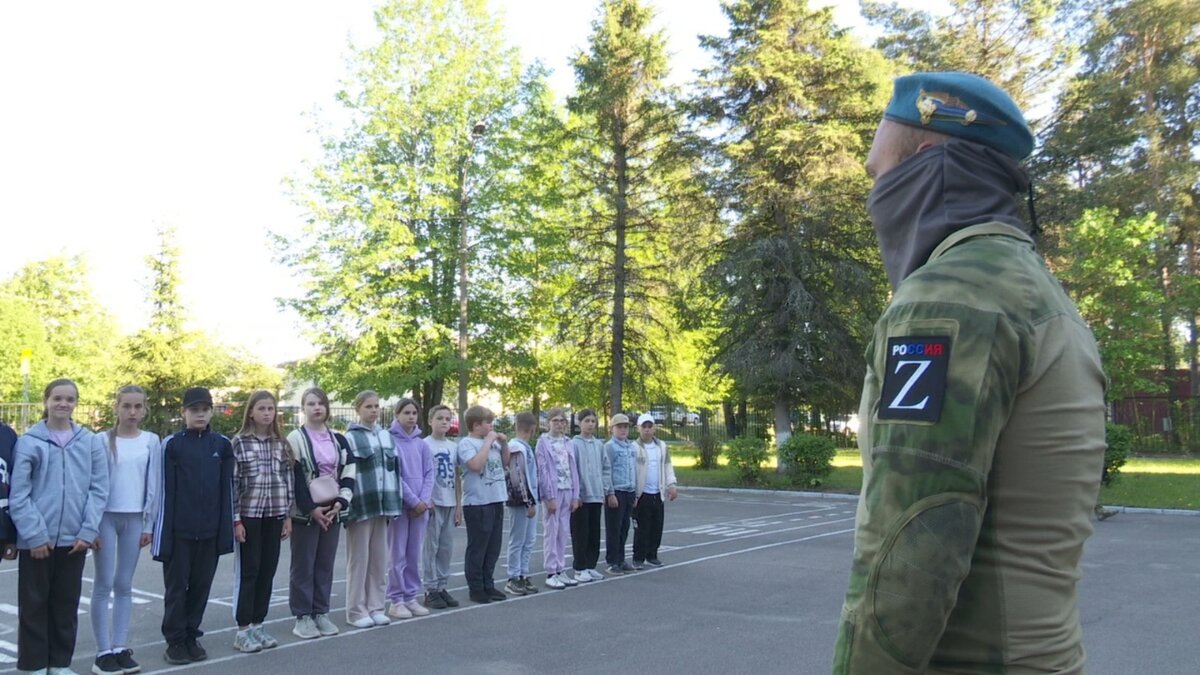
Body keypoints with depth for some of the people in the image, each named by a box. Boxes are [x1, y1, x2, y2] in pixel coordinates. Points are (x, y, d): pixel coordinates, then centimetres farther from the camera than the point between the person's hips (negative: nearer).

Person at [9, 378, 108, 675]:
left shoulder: (90, 442, 3)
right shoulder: (28, 441, -4)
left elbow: (99, 489, 2)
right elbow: (18, 494, -6)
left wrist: (88, 531, -7)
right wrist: (34, 534, -12)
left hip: (74, 539, 2)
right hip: (36, 539, -2)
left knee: (66, 604, 12)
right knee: (34, 604, 6)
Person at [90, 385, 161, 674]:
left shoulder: (151, 441, 4)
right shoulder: (101, 440, -2)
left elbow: (154, 485, 5)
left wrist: (149, 524, 3)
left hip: (135, 519, 2)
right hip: (106, 517, -2)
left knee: (124, 585, 8)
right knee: (104, 584, 0)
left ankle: (120, 647, 14)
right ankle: (103, 651, 6)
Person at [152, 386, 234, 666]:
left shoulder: (222, 445, 5)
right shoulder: (172, 444, -3)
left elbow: (227, 489, 6)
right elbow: (165, 491, -5)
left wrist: (226, 530, 1)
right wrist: (164, 534, -9)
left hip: (209, 530, 3)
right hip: (179, 530, -3)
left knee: (201, 586, 10)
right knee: (176, 587, 6)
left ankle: (192, 637, 22)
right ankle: (175, 641, 16)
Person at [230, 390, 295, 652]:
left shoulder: (282, 443, 7)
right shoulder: (239, 443, -5)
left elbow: (289, 480, 9)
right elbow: (232, 483, -7)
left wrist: (288, 515, 5)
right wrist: (236, 519, -11)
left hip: (275, 515, 4)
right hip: (249, 515, -4)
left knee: (268, 571, 8)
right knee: (248, 572, 0)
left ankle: (258, 624, 18)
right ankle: (243, 630, 8)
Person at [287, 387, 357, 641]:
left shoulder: (339, 440, 11)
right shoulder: (295, 439, -4)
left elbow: (349, 473, 7)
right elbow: (293, 479, -10)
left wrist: (340, 503, -8)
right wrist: (311, 509, -15)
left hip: (332, 511, 5)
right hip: (304, 513, -4)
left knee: (325, 564, 9)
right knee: (303, 565, 1)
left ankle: (321, 613, 17)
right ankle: (302, 617, 8)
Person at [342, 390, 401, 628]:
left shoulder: (386, 435, 12)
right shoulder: (350, 438, -6)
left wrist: (392, 502, 11)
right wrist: (347, 504, -14)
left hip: (382, 504, 5)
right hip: (361, 505, -5)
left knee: (379, 559, 9)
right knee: (359, 559, 1)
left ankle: (375, 607, 18)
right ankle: (356, 610, 9)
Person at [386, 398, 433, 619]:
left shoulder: (422, 443, 10)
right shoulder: (390, 441, -6)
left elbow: (429, 473, 7)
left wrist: (424, 500, -7)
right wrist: (413, 501, -13)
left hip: (421, 506, 5)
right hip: (399, 504, -5)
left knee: (414, 554, 9)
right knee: (398, 554, -2)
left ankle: (411, 597, 17)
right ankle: (396, 601, 5)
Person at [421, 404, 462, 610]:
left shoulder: (453, 446, 12)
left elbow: (456, 477, 13)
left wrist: (459, 505, 9)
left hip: (450, 503, 6)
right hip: (433, 503, -6)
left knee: (446, 548, 9)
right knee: (431, 547, -1)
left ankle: (441, 587, 17)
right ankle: (431, 590, 6)